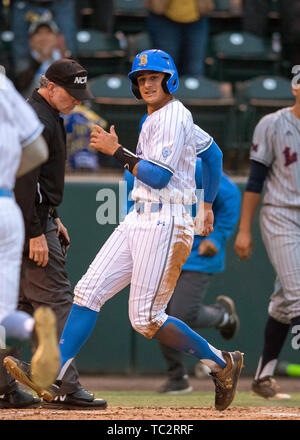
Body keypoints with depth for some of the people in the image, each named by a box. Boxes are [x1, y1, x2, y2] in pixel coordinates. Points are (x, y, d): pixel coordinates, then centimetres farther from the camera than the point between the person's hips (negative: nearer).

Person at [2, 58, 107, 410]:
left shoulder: (48, 117, 17)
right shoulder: (36, 120, -17)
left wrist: (52, 219, 24)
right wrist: (36, 233, -24)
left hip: (36, 219, 11)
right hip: (31, 223, -11)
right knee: (56, 301, -10)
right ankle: (65, 388, -11)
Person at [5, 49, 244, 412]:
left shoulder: (173, 117, -10)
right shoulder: (157, 118, 20)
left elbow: (158, 176, -19)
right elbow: (213, 154, 32)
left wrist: (116, 150, -12)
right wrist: (207, 204, 38)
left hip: (165, 224, -10)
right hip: (139, 219, 10)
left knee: (146, 320, -8)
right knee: (89, 290, -2)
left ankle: (222, 364, 6)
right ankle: (51, 375, -7)